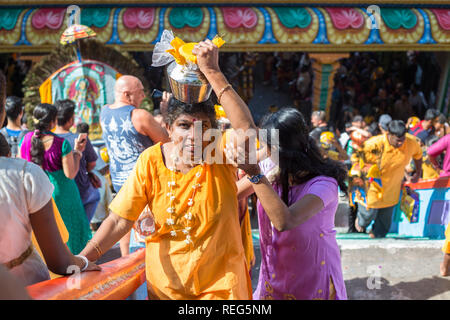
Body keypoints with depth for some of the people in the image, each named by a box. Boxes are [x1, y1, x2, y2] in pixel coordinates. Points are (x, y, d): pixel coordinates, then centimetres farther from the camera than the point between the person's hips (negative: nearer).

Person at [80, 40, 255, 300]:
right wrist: (84, 258, -20)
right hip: (165, 282, 2)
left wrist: (212, 71, -37)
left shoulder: (221, 152, -17)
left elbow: (247, 131, -39)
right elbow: (120, 220, -9)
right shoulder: (151, 160, -12)